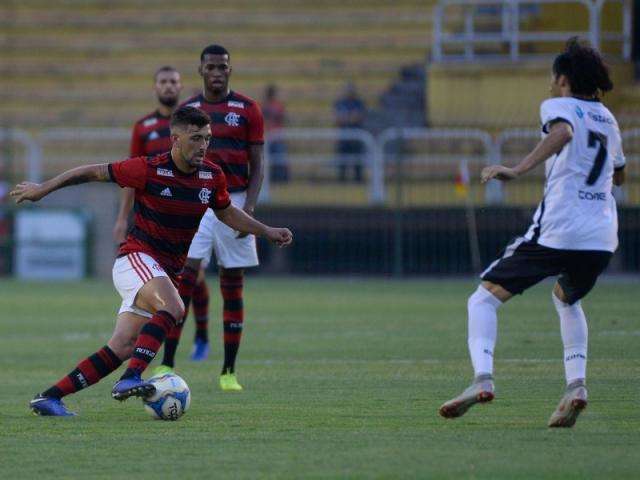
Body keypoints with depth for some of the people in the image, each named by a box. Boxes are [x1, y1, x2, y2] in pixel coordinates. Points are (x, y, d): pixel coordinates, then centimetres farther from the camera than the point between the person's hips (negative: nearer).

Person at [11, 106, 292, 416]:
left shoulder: (212, 176, 2)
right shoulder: (148, 170, -15)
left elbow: (226, 213, 22)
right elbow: (93, 172, -4)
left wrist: (267, 232, 16)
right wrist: (43, 189, 0)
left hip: (167, 273, 6)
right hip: (136, 259, -6)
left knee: (121, 349, -2)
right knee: (173, 308, -34)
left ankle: (49, 397, 3)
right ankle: (130, 379, -39)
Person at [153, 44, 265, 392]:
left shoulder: (247, 110, 3)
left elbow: (256, 167, 2)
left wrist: (248, 207, -11)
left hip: (234, 201, 0)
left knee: (233, 286, 3)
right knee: (184, 277, -13)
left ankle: (229, 372, 8)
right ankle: (166, 365, -16)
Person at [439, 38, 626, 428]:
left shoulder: (558, 106, 2)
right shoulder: (607, 118, 21)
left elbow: (563, 132, -24)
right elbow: (619, 175, 36)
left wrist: (519, 170, -32)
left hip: (557, 231, -6)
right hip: (603, 238, 6)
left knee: (484, 299, 1)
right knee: (567, 299, 33)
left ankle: (483, 378, -23)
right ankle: (577, 384, 12)